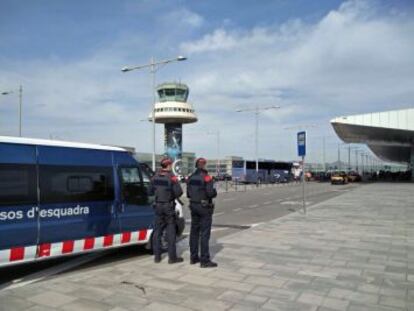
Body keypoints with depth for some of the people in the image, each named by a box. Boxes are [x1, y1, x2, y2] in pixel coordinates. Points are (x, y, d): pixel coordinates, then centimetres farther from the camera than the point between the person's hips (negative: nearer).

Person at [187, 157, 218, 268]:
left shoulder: (191, 177, 7)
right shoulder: (206, 177, -14)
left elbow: (188, 194, 10)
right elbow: (211, 193, -20)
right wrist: (215, 192, 1)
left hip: (193, 206, 7)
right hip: (204, 207, -7)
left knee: (194, 232, 13)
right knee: (204, 234, -3)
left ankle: (193, 257, 20)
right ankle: (204, 260, -1)